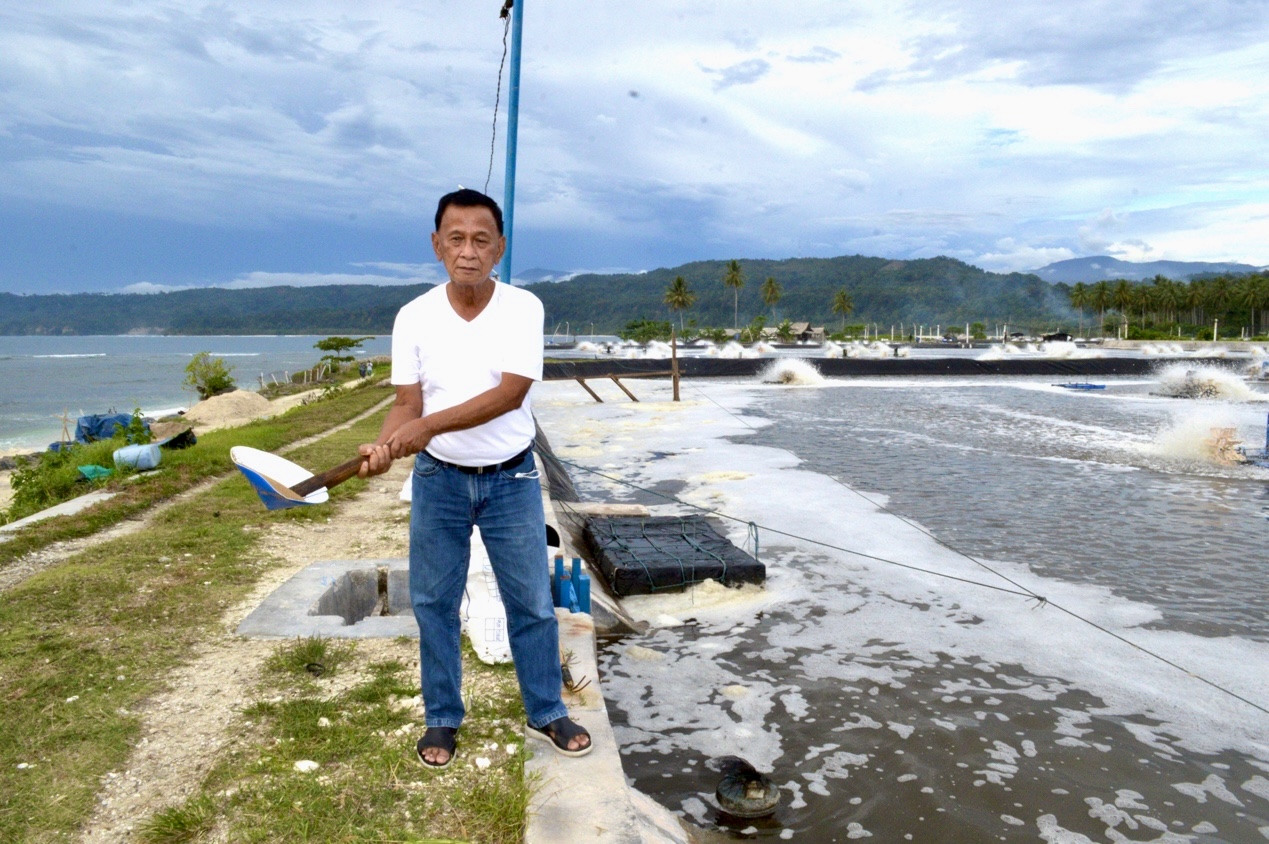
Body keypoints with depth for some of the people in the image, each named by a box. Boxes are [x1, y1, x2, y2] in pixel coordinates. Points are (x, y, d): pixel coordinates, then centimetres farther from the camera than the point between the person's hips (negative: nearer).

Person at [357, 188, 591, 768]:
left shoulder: (522, 308, -12)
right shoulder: (413, 317, -6)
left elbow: (509, 395, -22)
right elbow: (407, 404, -4)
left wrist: (428, 425, -30)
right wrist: (385, 445, -26)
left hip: (512, 480, -1)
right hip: (439, 480, 2)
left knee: (532, 603, 8)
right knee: (434, 603, 10)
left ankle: (546, 712, 28)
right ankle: (443, 719, 29)